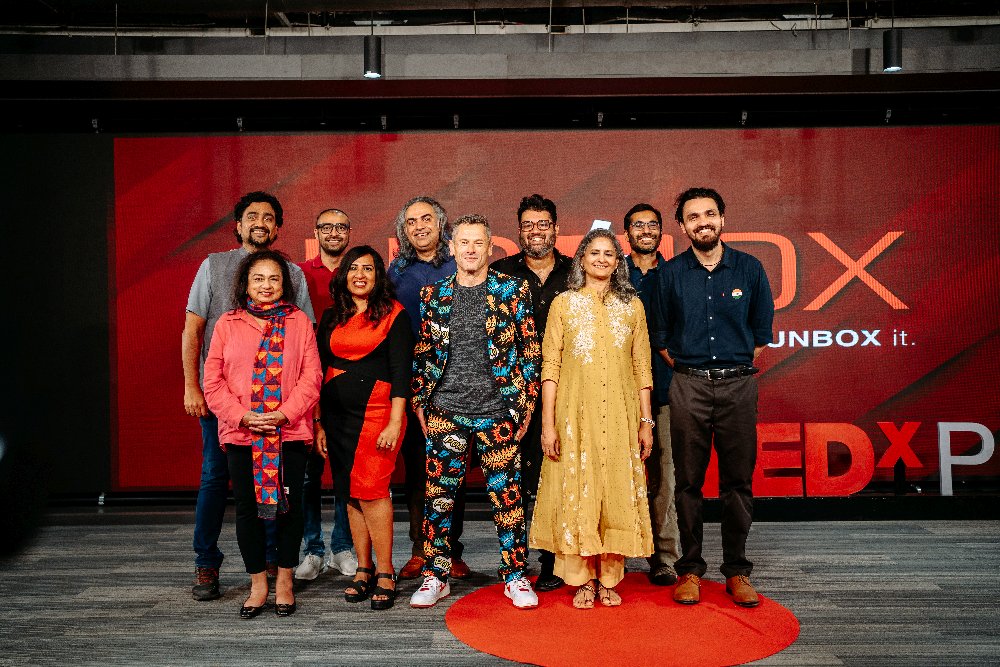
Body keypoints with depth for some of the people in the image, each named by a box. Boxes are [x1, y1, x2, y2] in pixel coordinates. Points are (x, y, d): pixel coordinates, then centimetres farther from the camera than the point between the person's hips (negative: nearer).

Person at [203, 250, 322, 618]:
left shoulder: (299, 322, 4)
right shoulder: (227, 324, 7)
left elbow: (311, 377, -1)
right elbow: (213, 380, 3)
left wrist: (284, 413, -14)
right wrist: (242, 415, -10)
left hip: (290, 432, -1)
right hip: (241, 432, 1)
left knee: (289, 504, 6)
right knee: (246, 507, 7)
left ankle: (284, 580, 22)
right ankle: (258, 583, 22)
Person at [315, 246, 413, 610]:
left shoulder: (394, 314, -1)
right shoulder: (331, 318, 13)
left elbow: (401, 370, -7)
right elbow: (319, 371, 14)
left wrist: (395, 422, -14)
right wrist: (318, 423, 10)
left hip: (376, 413, -5)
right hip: (337, 416, 5)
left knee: (370, 489, -10)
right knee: (351, 493, 7)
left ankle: (385, 574, 2)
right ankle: (364, 569, 18)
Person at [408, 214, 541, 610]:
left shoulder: (514, 291, 1)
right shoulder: (433, 296, 7)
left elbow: (530, 351, 2)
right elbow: (421, 355, 11)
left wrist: (524, 405, -1)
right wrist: (420, 405, 6)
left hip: (498, 414, -1)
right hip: (445, 414, 2)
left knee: (507, 497, 4)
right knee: (438, 497, 6)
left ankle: (515, 577, 20)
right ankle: (435, 577, 22)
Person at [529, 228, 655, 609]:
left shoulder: (632, 305, 9)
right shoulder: (564, 303, 4)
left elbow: (642, 367, 9)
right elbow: (550, 366, 0)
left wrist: (646, 421, 5)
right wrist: (548, 423, -6)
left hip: (620, 416, 2)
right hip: (575, 413, -1)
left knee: (617, 492, 5)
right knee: (576, 492, 2)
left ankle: (609, 579, 19)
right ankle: (582, 580, 16)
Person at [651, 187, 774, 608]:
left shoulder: (750, 268, 5)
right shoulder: (669, 273, 4)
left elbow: (763, 329, 12)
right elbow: (659, 333, 11)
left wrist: (735, 364, 8)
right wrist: (684, 367, 6)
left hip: (738, 385, 1)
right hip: (688, 387, 0)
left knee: (738, 480, 4)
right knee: (689, 481, 4)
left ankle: (737, 570, 16)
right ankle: (689, 569, 14)